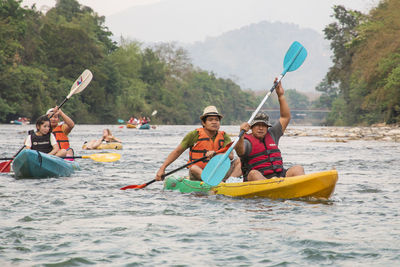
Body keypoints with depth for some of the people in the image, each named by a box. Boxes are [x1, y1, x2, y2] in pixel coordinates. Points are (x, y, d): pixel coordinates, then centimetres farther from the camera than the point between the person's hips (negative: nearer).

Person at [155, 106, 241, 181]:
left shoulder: (224, 137, 5)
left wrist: (215, 154, -31)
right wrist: (162, 168, -3)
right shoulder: (195, 135, -3)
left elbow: (230, 155, -11)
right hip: (197, 176, -3)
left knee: (238, 161, -13)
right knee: (193, 168, -35)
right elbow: (177, 152, 3)